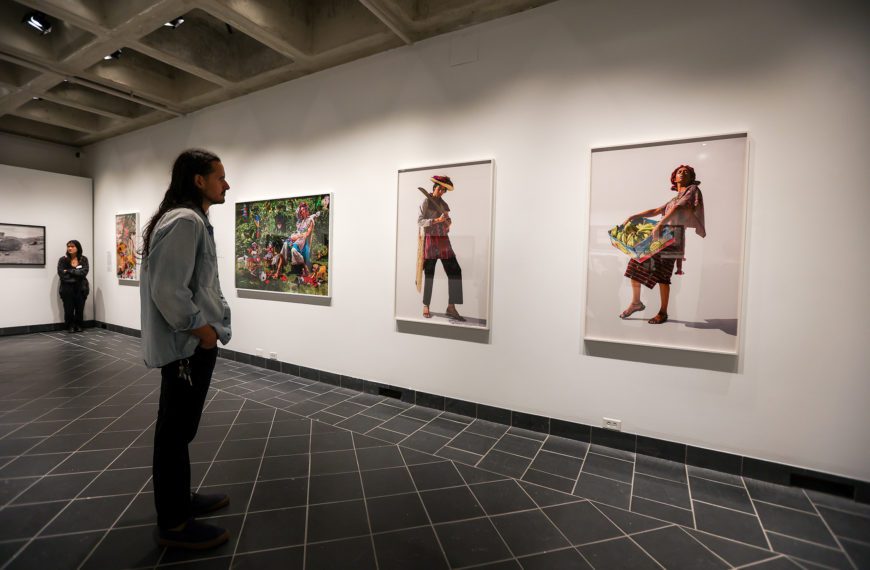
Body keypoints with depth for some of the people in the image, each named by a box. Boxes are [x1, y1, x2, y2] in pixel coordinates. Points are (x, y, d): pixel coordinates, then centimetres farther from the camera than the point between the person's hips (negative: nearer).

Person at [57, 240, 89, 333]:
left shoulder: (83, 259, 4)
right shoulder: (63, 260, 2)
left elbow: (84, 272, -9)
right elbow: (62, 275, -8)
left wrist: (69, 271, -12)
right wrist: (77, 273, -11)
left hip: (81, 288, 1)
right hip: (67, 288, -1)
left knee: (80, 308, 0)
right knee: (68, 309, -3)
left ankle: (78, 326, 15)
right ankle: (70, 327, 11)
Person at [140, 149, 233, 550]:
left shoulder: (193, 220, 15)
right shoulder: (185, 221, -19)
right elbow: (167, 289, -25)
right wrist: (199, 327, -15)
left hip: (193, 342, 10)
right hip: (188, 344, -10)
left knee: (181, 427, 20)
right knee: (176, 430, 3)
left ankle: (180, 498, 36)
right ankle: (173, 523, 18)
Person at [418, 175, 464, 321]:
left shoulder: (443, 203, 15)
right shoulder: (426, 202, -1)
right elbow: (420, 221, -8)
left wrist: (447, 220, -1)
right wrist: (436, 220, -19)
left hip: (444, 240, 6)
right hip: (430, 239, -5)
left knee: (455, 271, -4)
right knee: (429, 274, -1)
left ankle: (451, 307, 0)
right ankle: (426, 307, 12)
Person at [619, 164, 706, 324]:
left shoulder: (693, 189, 7)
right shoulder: (674, 198, 29)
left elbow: (679, 208, -10)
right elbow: (656, 211, 26)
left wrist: (659, 224, -24)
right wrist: (633, 217, 13)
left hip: (674, 236, -7)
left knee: (662, 275, -10)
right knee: (635, 264, -1)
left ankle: (663, 312, 4)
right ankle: (636, 302, 11)